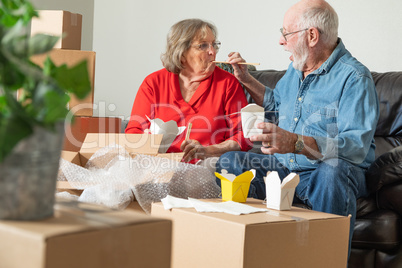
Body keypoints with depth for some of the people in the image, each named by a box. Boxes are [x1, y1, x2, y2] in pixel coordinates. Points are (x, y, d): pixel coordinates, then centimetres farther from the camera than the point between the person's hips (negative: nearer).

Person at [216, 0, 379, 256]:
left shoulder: (355, 78, -16)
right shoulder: (296, 68, 12)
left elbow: (357, 146, -31)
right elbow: (277, 102, 34)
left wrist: (296, 143, -43)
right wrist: (246, 79, 22)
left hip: (331, 171, -8)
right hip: (284, 168, 8)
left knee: (333, 170, -40)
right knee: (229, 161, -4)